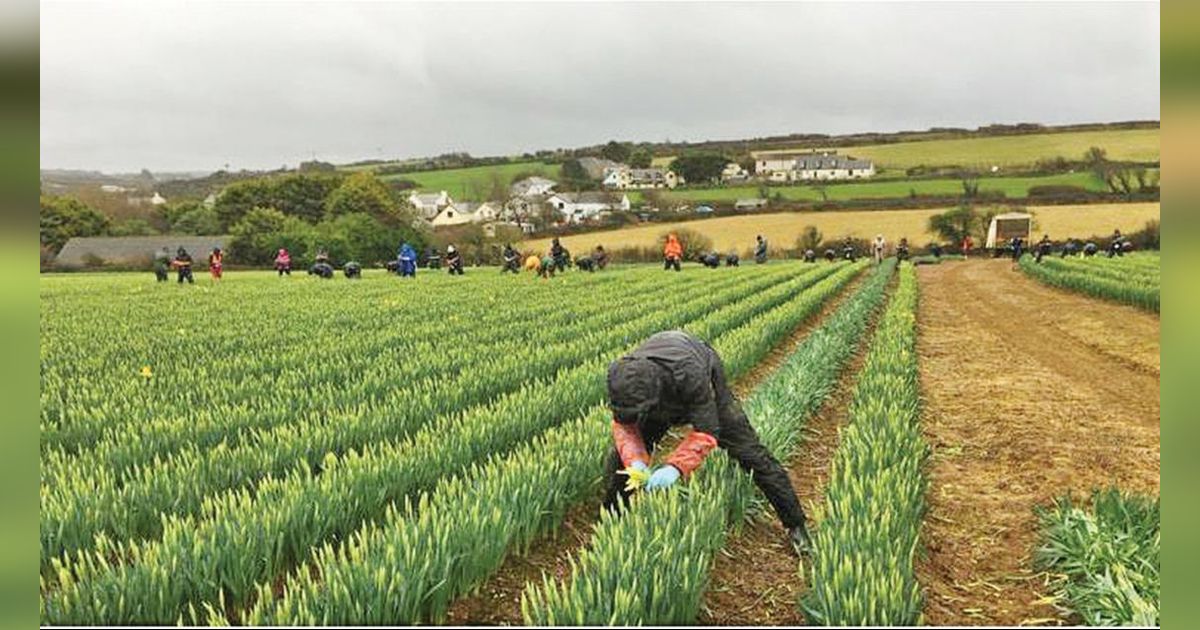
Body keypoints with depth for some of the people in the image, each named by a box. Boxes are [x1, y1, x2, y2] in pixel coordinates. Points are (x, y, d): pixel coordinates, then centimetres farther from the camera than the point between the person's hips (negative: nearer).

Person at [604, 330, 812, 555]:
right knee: (623, 456, -6)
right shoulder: (623, 378, -36)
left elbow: (705, 432, -42)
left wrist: (675, 467, -55)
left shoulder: (690, 375, -48)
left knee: (748, 450, -2)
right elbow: (624, 426, -23)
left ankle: (795, 523, 12)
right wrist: (634, 460, -43)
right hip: (664, 401, 3)